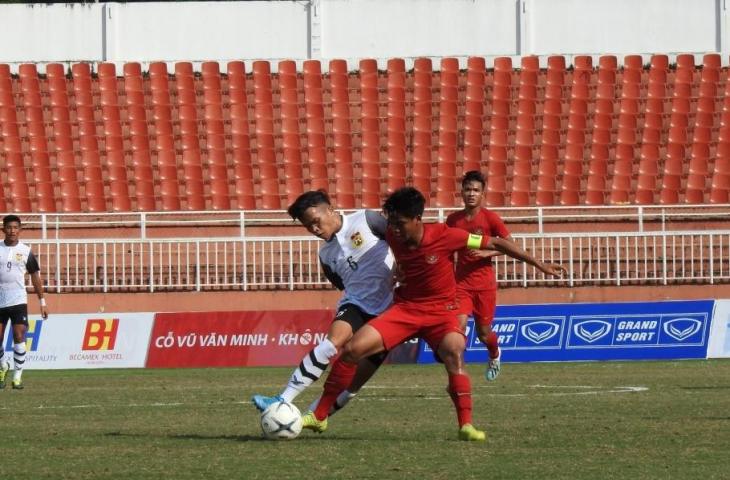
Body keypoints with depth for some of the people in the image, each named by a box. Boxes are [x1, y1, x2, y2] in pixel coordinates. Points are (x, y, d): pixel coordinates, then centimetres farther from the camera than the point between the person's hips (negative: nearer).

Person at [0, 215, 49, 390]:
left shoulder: (25, 251, 2)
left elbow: (35, 276, 8)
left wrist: (42, 302, 6)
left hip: (18, 301, -1)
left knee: (19, 336, -12)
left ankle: (17, 376, -5)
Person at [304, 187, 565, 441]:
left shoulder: (445, 236, -19)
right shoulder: (392, 238, -8)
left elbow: (496, 244, -10)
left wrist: (539, 264, -6)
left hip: (441, 312, -3)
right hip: (405, 308, 3)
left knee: (454, 354, -35)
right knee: (352, 349, -14)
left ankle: (466, 426, -28)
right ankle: (319, 416, -5)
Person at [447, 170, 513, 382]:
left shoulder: (490, 218, -7)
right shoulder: (453, 220, 3)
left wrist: (487, 253, -19)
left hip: (485, 283, -2)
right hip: (461, 283, 2)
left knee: (483, 333, 9)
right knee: (459, 326, -18)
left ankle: (494, 355, 43)